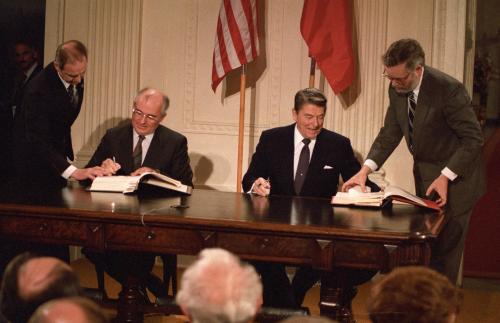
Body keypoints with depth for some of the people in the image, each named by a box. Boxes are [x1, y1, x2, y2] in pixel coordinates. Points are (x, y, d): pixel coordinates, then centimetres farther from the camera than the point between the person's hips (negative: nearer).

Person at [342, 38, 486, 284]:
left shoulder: (448, 89, -25)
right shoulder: (397, 90, -5)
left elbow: (473, 139, -20)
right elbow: (390, 134, 3)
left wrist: (445, 177, -26)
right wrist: (365, 170, -10)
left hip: (455, 177, -6)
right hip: (424, 176, 7)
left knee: (445, 249, -3)